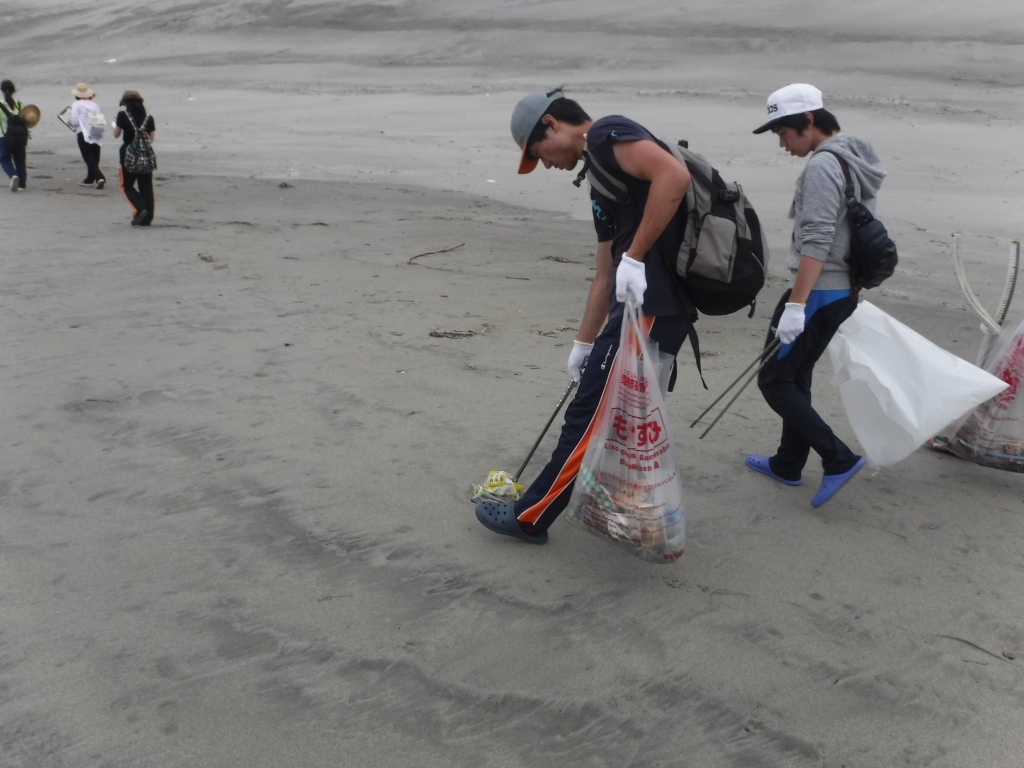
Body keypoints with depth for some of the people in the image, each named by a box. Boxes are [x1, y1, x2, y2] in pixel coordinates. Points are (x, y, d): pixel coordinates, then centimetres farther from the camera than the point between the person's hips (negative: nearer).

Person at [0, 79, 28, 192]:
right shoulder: (19, 104, 5)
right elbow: (25, 121, 5)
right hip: (20, 136, 3)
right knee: (20, 160, 12)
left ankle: (13, 175, -19)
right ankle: (21, 183, 11)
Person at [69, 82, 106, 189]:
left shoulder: (77, 105, -4)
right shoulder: (95, 105, 7)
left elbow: (74, 122, -7)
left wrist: (69, 120, 14)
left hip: (84, 134, -4)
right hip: (96, 135, 5)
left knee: (89, 159, -4)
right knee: (94, 159, 13)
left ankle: (100, 178, -23)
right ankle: (89, 180, 24)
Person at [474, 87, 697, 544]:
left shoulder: (605, 134, -4)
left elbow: (674, 175, -23)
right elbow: (605, 275, 26)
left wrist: (635, 256, -20)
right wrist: (584, 343, 29)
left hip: (653, 298, -10)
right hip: (648, 300, 10)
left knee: (590, 416, 2)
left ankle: (530, 518, 16)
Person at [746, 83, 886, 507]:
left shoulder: (823, 165, -16)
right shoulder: (852, 162, 14)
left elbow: (816, 241, -24)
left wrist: (796, 303, -26)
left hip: (818, 292, -10)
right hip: (843, 291, 10)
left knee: (774, 380, -2)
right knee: (796, 375, 18)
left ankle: (839, 458, -3)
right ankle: (788, 464, 28)